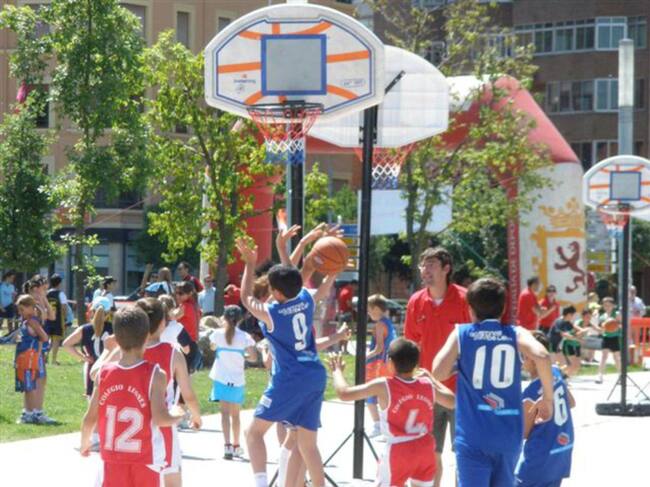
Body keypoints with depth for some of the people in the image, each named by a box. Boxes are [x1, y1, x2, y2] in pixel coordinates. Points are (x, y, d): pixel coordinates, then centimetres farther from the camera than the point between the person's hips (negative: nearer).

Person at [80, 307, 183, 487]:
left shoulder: (104, 373, -3)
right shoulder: (154, 375, -13)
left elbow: (90, 418, 2)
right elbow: (160, 418, -22)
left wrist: (84, 443, 20)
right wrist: (178, 415, -1)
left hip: (113, 460, 3)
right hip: (145, 459, -3)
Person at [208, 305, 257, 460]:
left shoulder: (218, 334, -4)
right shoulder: (244, 337, -6)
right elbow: (253, 356, -11)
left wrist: (223, 325, 23)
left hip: (221, 378, -1)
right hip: (238, 380, 1)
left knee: (225, 411, -6)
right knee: (235, 413, 16)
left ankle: (227, 445, -24)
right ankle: (236, 446, 27)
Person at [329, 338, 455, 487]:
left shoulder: (383, 386, -15)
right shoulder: (428, 386, -2)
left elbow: (344, 393, -15)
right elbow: (452, 402, 16)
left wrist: (337, 370, 4)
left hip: (399, 451, -5)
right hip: (425, 449, 5)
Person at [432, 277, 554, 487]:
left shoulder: (461, 334, 4)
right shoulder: (516, 334, 5)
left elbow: (439, 372, -8)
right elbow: (542, 355, -15)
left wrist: (458, 364, 14)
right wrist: (547, 398, -4)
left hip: (472, 436, -2)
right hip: (508, 435, 2)